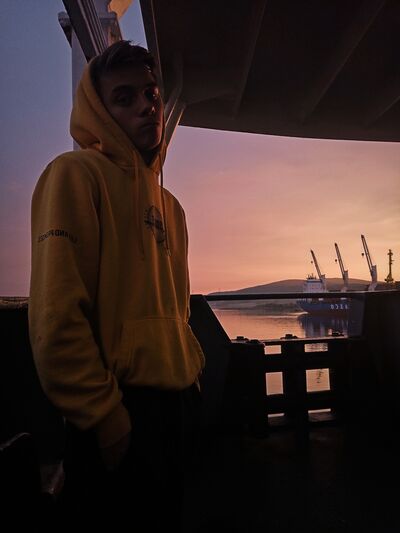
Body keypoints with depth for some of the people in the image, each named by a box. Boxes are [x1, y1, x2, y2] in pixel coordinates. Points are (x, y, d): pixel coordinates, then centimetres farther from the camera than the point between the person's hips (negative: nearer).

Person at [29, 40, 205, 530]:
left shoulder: (170, 204, 13)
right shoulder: (77, 173, -11)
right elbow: (56, 316, -19)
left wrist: (190, 380, 12)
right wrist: (106, 418, -16)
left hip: (177, 403, 8)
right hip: (121, 415, -8)